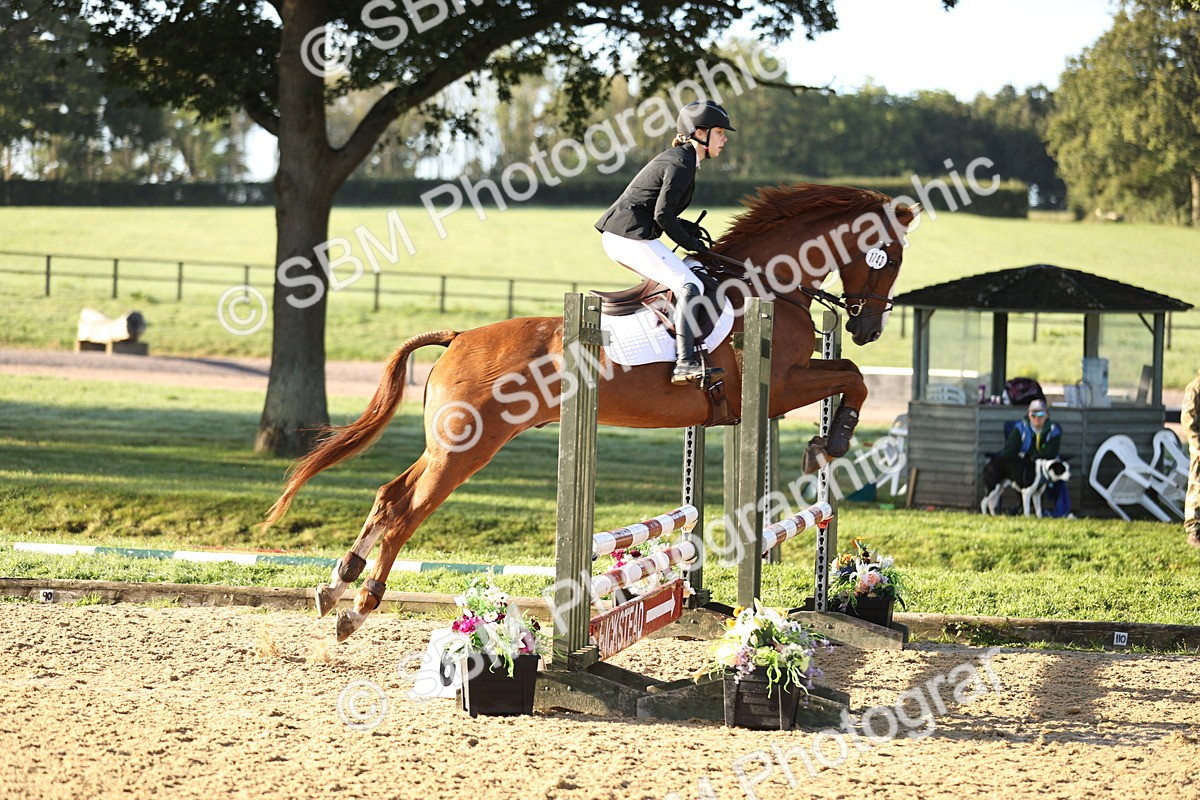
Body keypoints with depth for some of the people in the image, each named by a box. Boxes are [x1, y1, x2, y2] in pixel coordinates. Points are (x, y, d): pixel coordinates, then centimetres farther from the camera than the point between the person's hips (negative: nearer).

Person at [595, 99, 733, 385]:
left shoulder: (677, 158, 20)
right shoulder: (682, 164, -12)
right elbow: (662, 216, -16)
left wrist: (688, 228, 11)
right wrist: (690, 242, -3)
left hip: (616, 237, 11)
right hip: (630, 237, -11)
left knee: (671, 280, 25)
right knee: (689, 286, -18)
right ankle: (685, 363, -29)